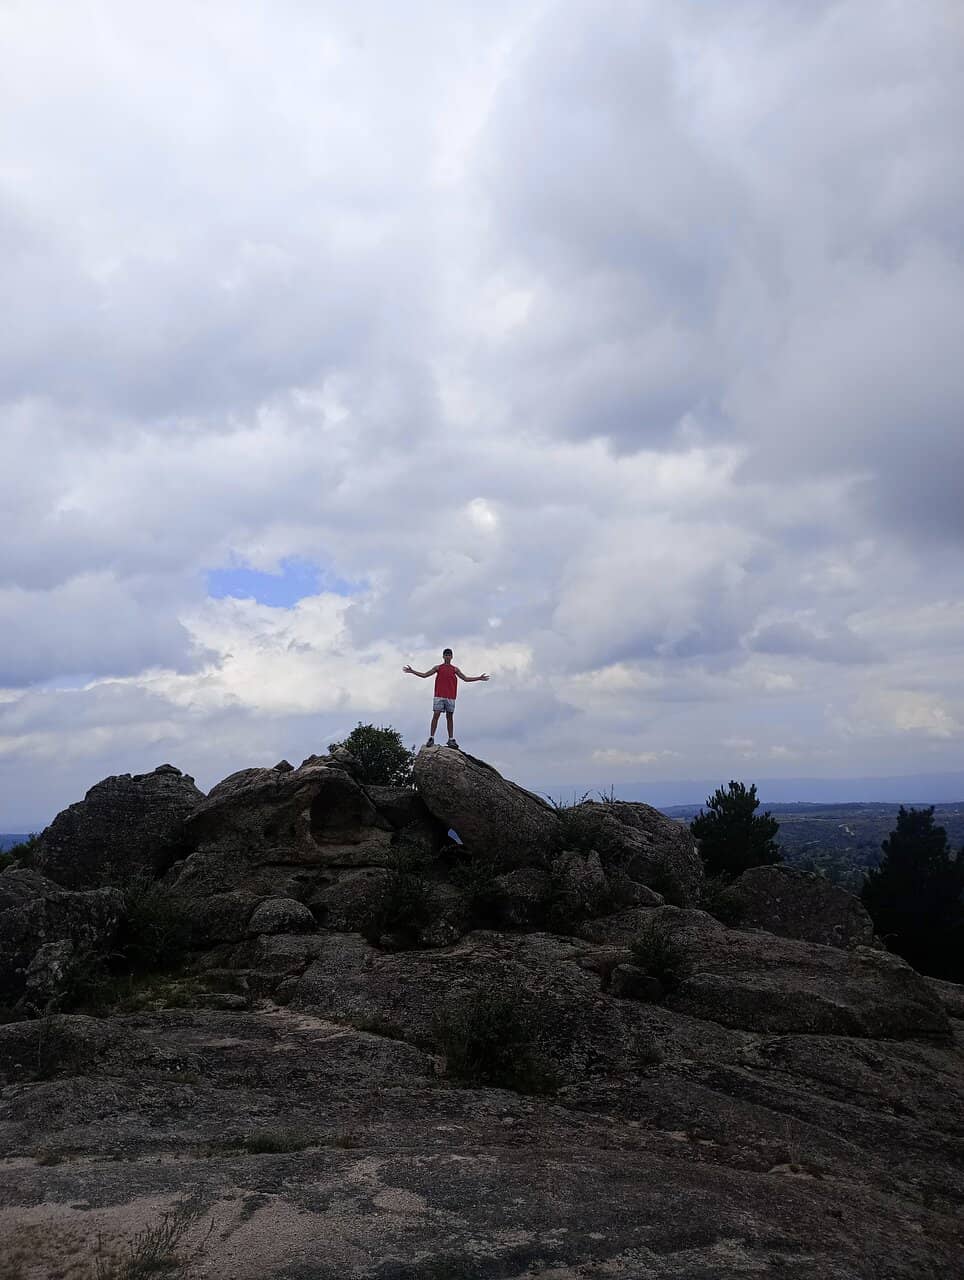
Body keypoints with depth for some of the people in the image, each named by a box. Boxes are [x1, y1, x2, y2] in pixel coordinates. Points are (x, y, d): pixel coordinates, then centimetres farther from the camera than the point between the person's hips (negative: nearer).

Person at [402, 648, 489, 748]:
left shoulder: (455, 669, 15)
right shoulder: (438, 668, 11)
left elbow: (466, 679, 19)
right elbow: (424, 675, 10)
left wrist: (479, 678, 14)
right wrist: (412, 671, 2)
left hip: (451, 697, 2)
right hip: (439, 696, -2)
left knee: (450, 717, 3)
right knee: (436, 715, -9)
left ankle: (451, 739, 4)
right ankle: (431, 738, -9)